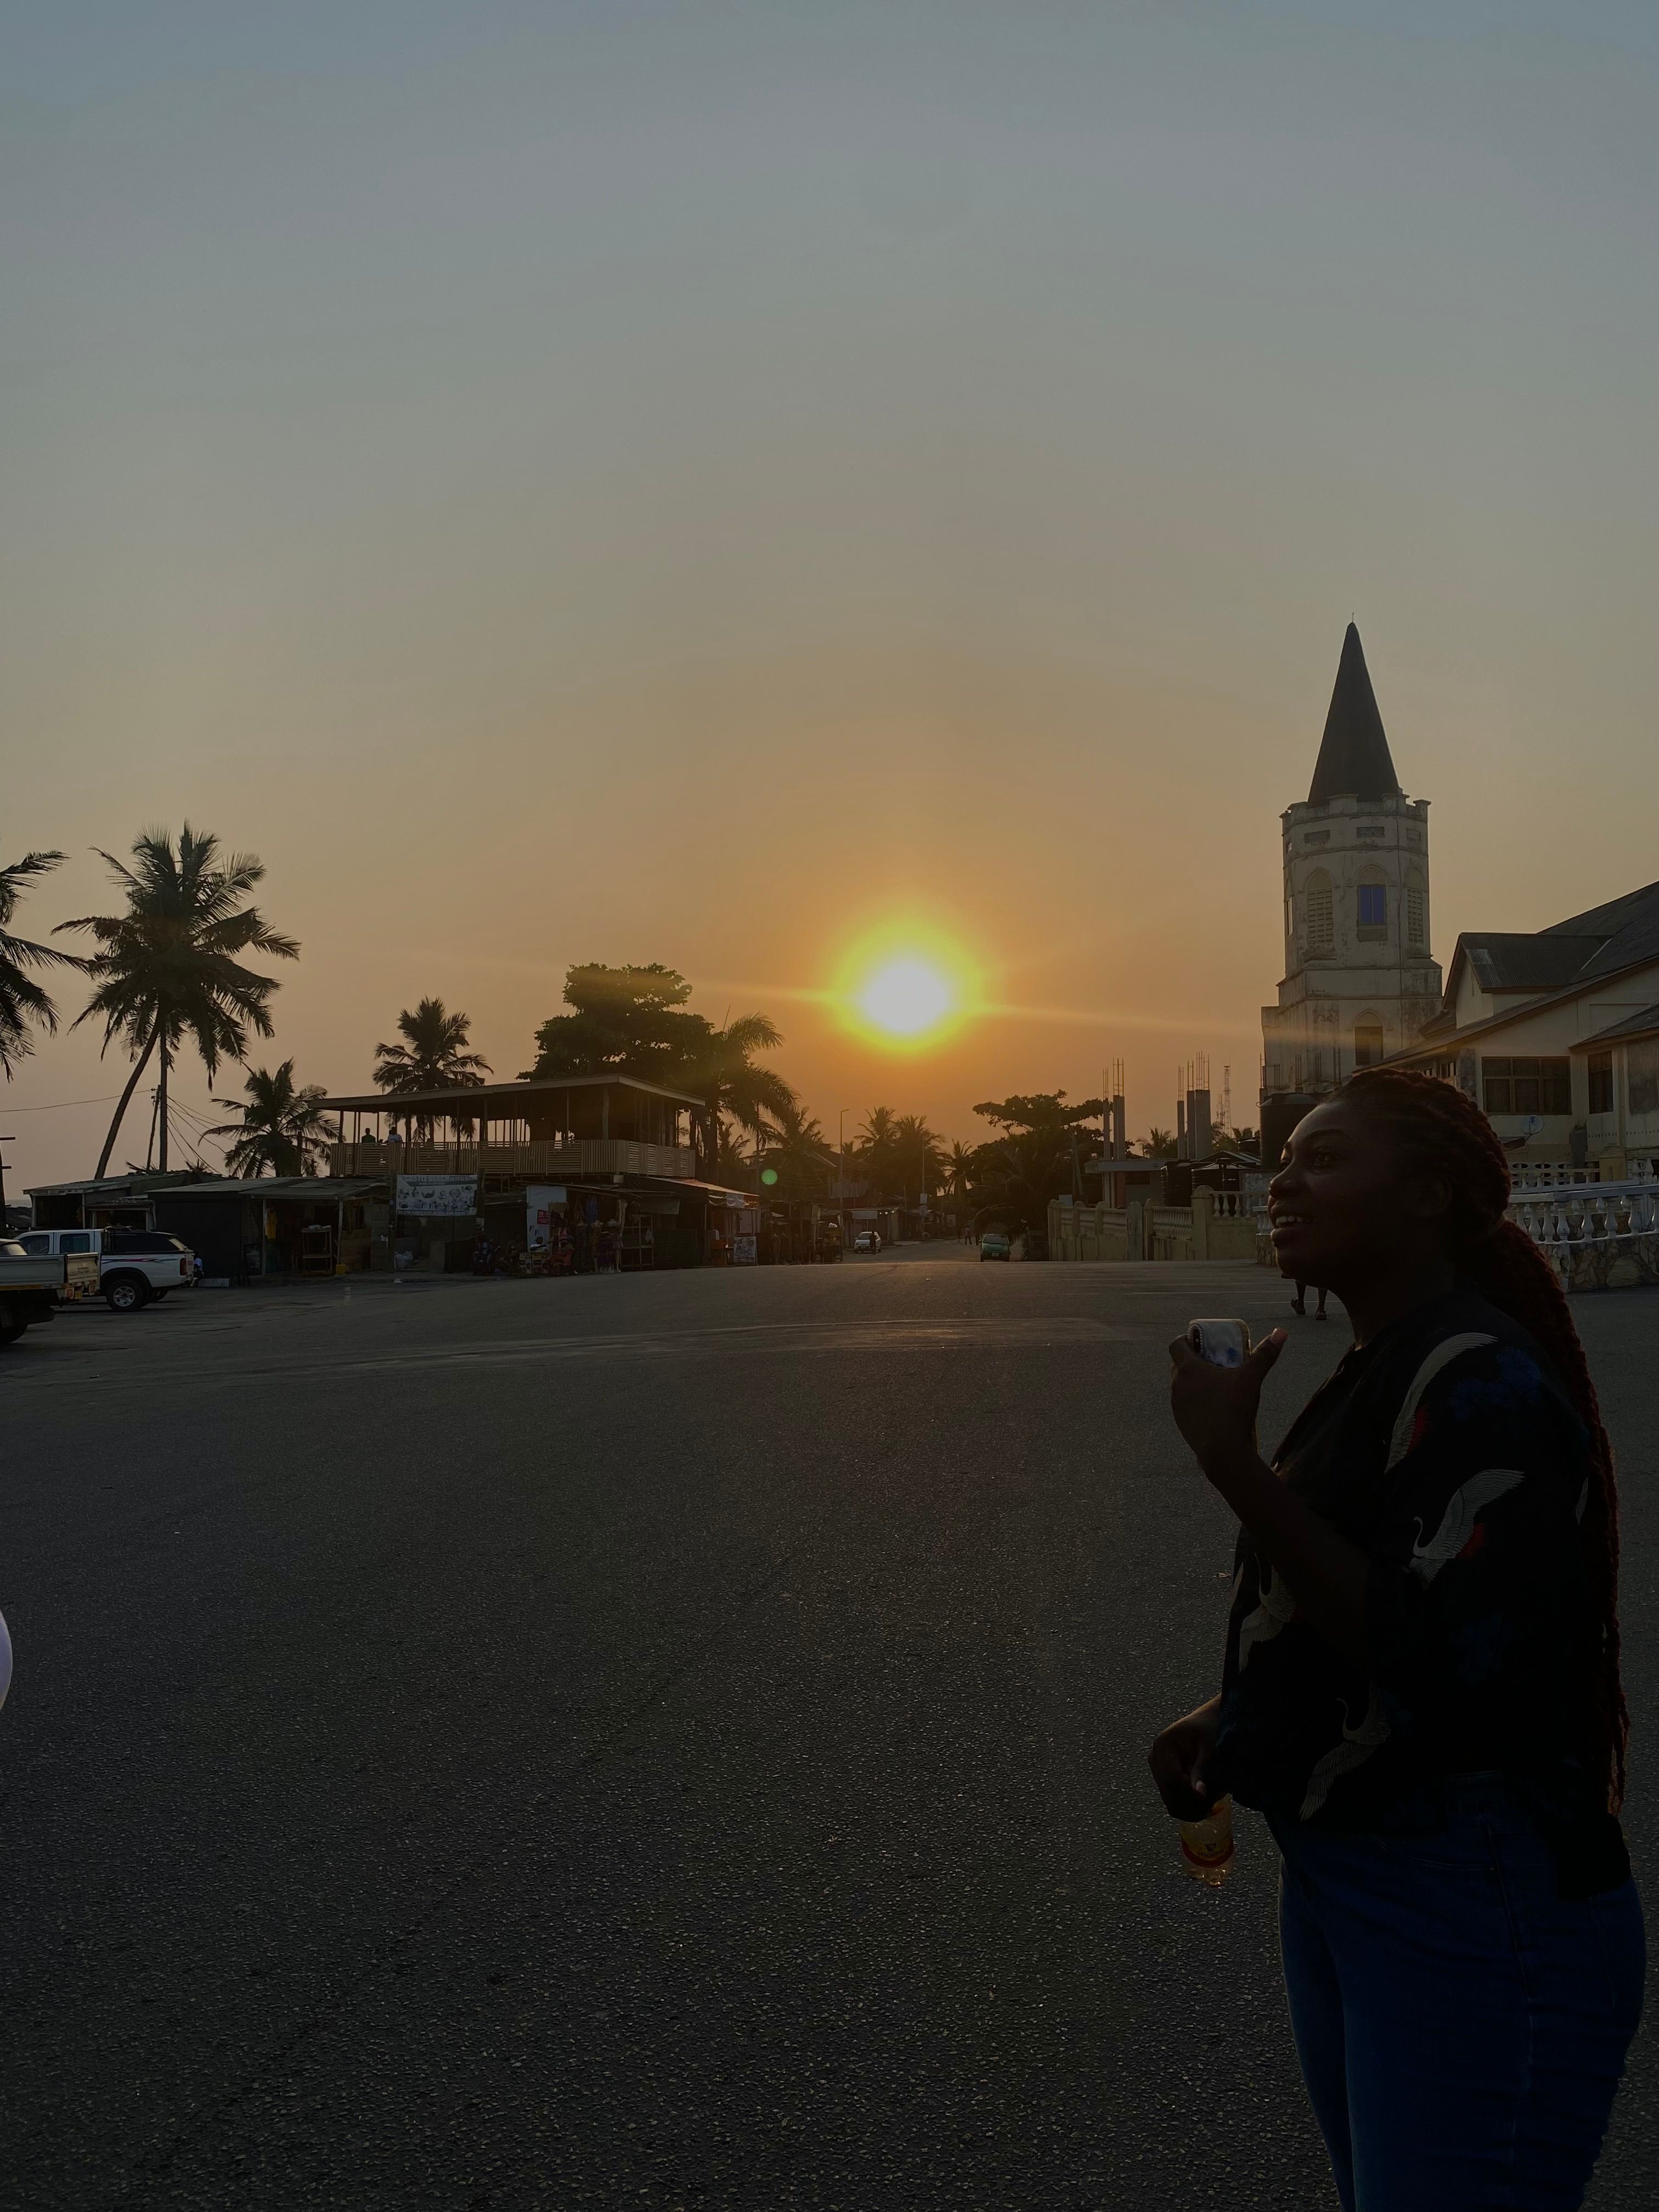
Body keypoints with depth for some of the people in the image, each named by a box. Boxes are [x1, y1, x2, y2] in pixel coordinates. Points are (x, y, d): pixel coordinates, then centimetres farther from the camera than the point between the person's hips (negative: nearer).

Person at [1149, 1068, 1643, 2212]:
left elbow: (1441, 1655, -30)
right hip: (1342, 1880, 9)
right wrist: (1236, 1715, 7)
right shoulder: (1382, 1370, 8)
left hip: (1477, 1915, -9)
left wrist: (1235, 1464, -29)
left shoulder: (1480, 1377, -21)